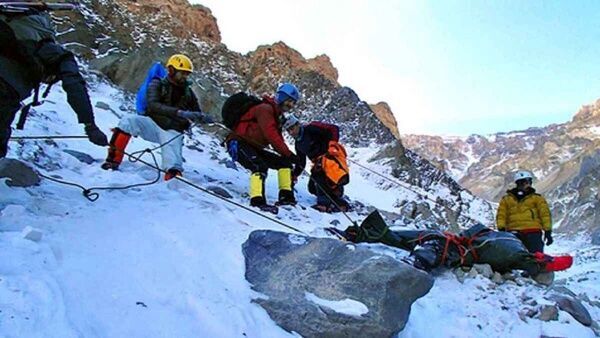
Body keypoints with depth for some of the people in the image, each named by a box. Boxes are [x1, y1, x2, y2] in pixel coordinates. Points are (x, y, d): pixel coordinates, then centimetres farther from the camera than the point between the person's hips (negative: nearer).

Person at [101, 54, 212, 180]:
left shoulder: (188, 92, 10)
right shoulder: (157, 85, -2)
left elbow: (197, 114, 18)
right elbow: (152, 105, -21)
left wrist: (203, 118, -10)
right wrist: (178, 112, -35)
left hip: (173, 131, 2)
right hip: (153, 124, -1)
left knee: (172, 151, -28)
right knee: (129, 120, -27)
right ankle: (114, 160, -22)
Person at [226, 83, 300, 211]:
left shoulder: (276, 115, 17)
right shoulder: (265, 109, -13)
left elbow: (278, 138, 14)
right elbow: (271, 134, -25)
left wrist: (288, 158, 4)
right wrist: (288, 153, -25)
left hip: (254, 148, 10)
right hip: (238, 143, -10)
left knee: (284, 162, 7)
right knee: (260, 166, -33)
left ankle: (286, 196, 7)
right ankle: (257, 200, -39)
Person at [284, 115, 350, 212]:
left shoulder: (311, 129, -11)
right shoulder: (298, 144, 14)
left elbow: (334, 129, -15)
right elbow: (300, 162, 22)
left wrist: (332, 144, -24)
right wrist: (294, 175, 12)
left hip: (332, 154, -9)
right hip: (319, 162, 9)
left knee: (317, 173, -33)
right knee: (313, 188, 4)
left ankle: (325, 202, -31)